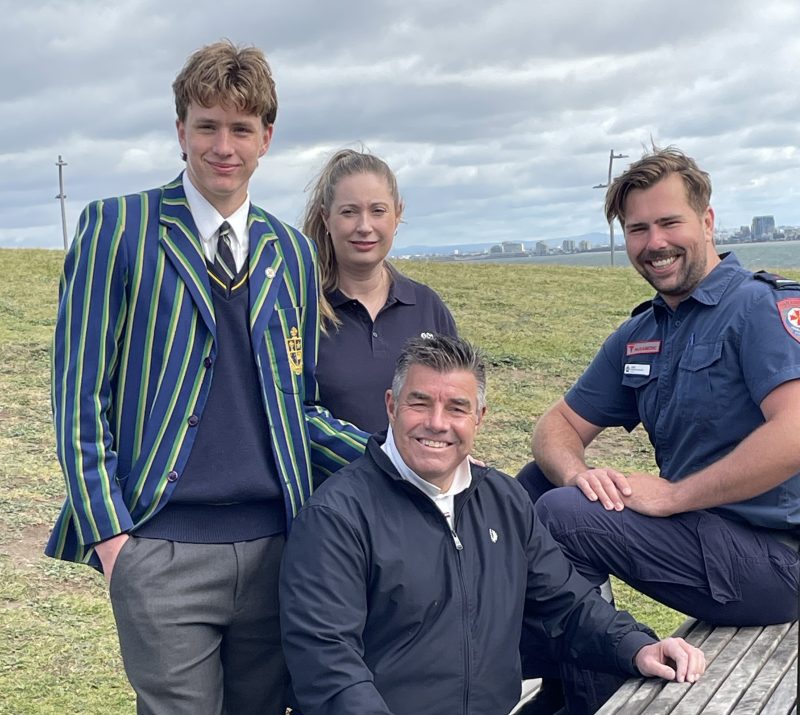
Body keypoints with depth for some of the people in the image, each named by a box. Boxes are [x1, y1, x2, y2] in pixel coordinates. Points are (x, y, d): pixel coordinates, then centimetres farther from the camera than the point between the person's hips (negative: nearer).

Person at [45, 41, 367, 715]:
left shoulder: (291, 252, 12)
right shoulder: (117, 228, -1)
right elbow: (80, 389, -3)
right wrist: (106, 529, -9)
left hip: (274, 541, 4)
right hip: (164, 549, -4)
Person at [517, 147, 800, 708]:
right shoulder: (639, 335, 10)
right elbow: (560, 424, 11)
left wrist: (672, 496, -22)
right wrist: (576, 472, -13)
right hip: (701, 528, 8)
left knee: (562, 513, -20)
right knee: (539, 479, 2)